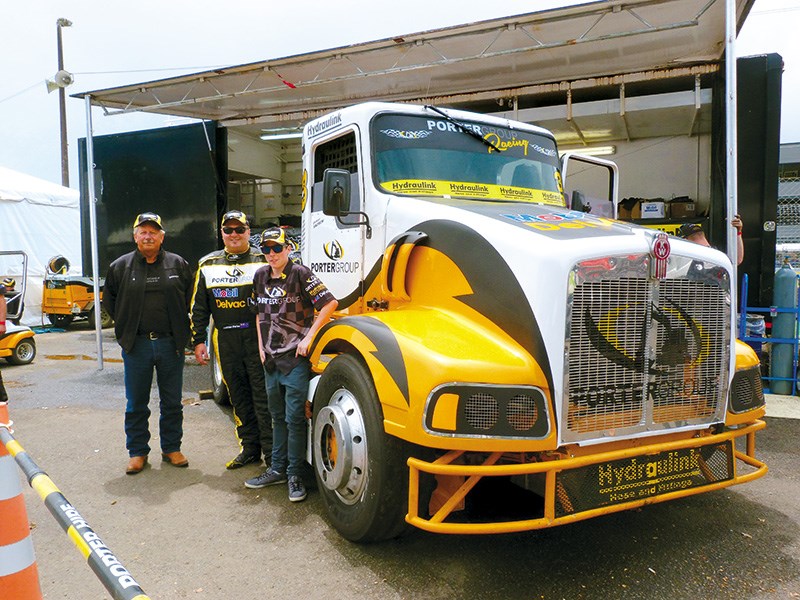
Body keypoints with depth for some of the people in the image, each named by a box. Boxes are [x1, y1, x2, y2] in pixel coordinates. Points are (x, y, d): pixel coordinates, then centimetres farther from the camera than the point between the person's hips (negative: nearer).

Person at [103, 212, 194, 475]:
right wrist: (126, 326, 6)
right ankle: (137, 452, 22)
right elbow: (109, 299, 15)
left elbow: (191, 297, 12)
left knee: (172, 402, 9)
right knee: (136, 404, 8)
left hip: (170, 343, 0)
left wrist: (180, 329, 5)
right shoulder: (120, 266, 3)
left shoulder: (178, 264, 3)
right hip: (136, 345, 0)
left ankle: (171, 448, 23)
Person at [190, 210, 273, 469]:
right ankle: (249, 448, 23)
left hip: (258, 339, -4)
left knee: (263, 396, -3)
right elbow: (198, 307, 14)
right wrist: (198, 341, 8)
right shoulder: (208, 265, 13)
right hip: (225, 341, 4)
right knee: (239, 398, 11)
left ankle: (272, 452, 5)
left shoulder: (263, 261, 3)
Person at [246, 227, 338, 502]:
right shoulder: (261, 276, 9)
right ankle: (277, 469, 28)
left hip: (295, 358, -6)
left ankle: (295, 475, 10)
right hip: (271, 358, 7)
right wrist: (261, 346, 12)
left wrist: (308, 338, -16)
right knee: (278, 416, 16)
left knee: (294, 417, -3)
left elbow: (329, 304, -15)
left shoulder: (300, 273, -10)